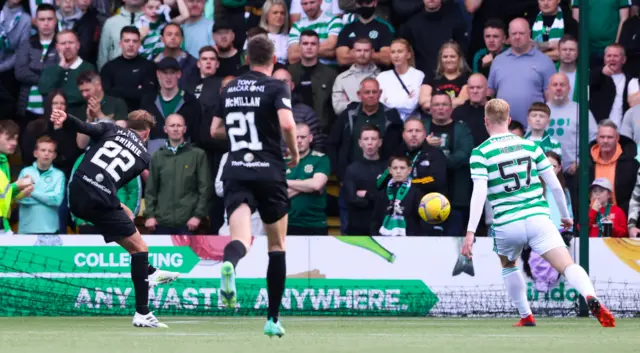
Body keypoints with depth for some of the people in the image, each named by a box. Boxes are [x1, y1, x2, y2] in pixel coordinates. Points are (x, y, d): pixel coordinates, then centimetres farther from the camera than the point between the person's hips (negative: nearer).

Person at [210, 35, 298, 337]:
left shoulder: (230, 89, 12)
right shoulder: (276, 87, -3)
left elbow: (215, 130, 19)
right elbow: (287, 122, -19)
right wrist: (294, 152, -2)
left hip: (236, 174, 2)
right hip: (269, 173, -2)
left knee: (240, 238, -14)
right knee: (277, 246, 14)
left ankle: (229, 264, -53)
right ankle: (273, 319, 15)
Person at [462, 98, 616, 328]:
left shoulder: (480, 153, 0)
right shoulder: (529, 146, 10)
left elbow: (479, 193, -12)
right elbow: (555, 184, 11)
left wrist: (470, 232, -15)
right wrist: (565, 216, 26)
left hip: (506, 225, -1)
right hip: (537, 218, 1)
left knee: (508, 266, 30)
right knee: (568, 266, -13)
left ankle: (526, 317, 28)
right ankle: (591, 299, -41)